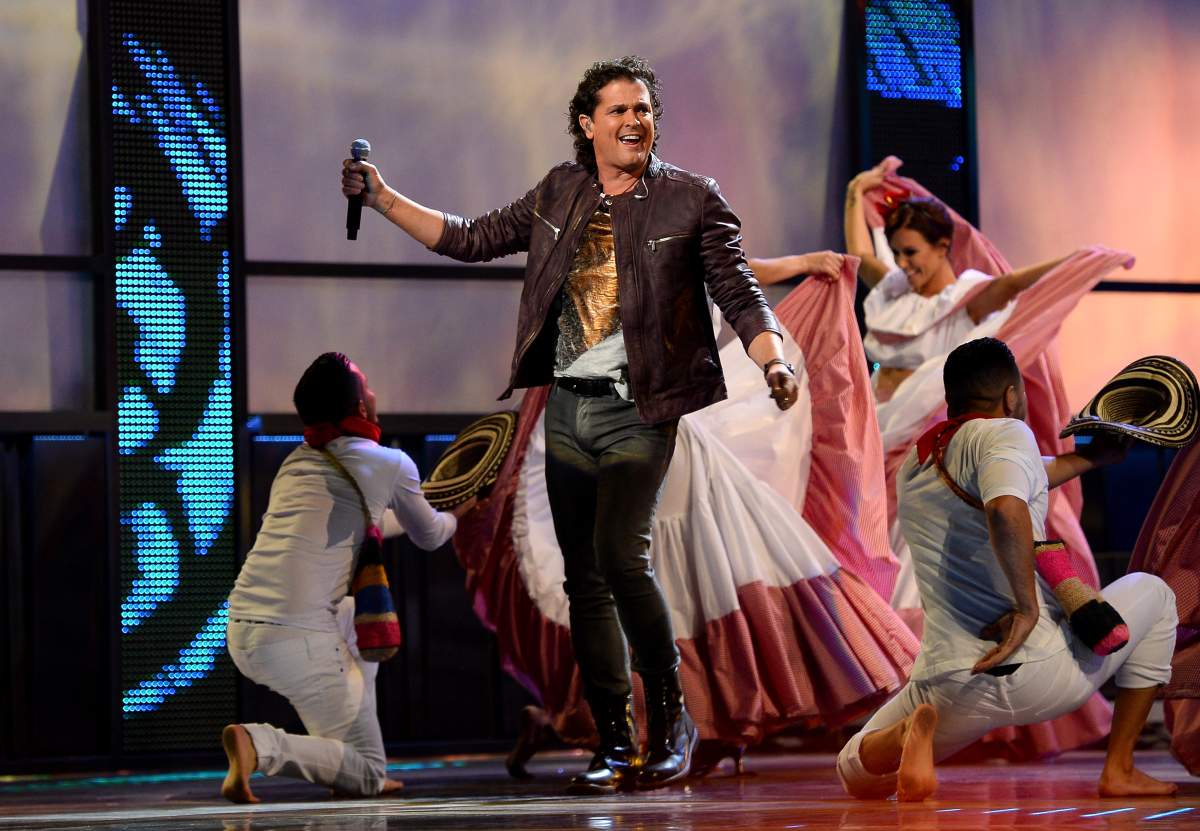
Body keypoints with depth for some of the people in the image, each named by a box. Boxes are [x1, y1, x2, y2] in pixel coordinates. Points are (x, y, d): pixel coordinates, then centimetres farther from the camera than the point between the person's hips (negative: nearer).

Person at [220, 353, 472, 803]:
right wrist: (455, 515, 43)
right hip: (300, 642, -7)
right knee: (369, 773, 4)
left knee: (361, 615, 34)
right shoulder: (391, 465, -1)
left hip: (241, 630, 7)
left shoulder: (296, 462, 16)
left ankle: (349, 764, 25)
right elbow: (429, 537, 19)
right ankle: (261, 745, -19)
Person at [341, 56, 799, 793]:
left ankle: (671, 717, -4)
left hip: (638, 408, -5)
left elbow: (740, 294, -4)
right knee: (584, 578, 5)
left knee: (620, 554, -21)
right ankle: (616, 746, 12)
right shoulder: (560, 195, 11)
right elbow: (472, 239, 17)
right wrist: (383, 198, 12)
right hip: (567, 406, 5)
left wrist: (774, 362, -21)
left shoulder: (692, 200, -1)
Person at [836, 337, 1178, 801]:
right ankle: (1119, 771, 17)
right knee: (1152, 594, 23)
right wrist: (1028, 606, -19)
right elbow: (1006, 509, -28)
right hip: (1039, 677, -5)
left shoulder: (914, 464, 18)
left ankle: (911, 731, -9)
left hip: (948, 689, 5)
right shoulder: (1004, 433, -5)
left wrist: (1093, 455, 46)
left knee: (857, 774, 29)